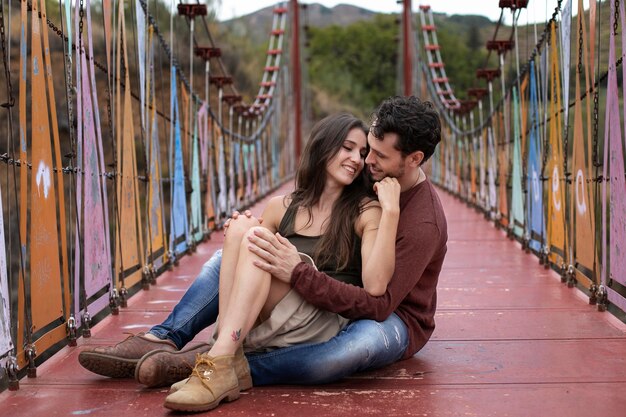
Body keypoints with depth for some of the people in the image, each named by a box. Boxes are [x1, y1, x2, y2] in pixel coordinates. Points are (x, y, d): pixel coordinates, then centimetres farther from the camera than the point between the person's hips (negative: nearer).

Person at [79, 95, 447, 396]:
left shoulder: (425, 223, -25)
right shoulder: (368, 178, -2)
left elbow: (379, 305, -34)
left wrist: (297, 274, -41)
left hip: (394, 318, -7)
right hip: (335, 295, 7)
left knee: (364, 341, -46)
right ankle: (163, 340, -22)